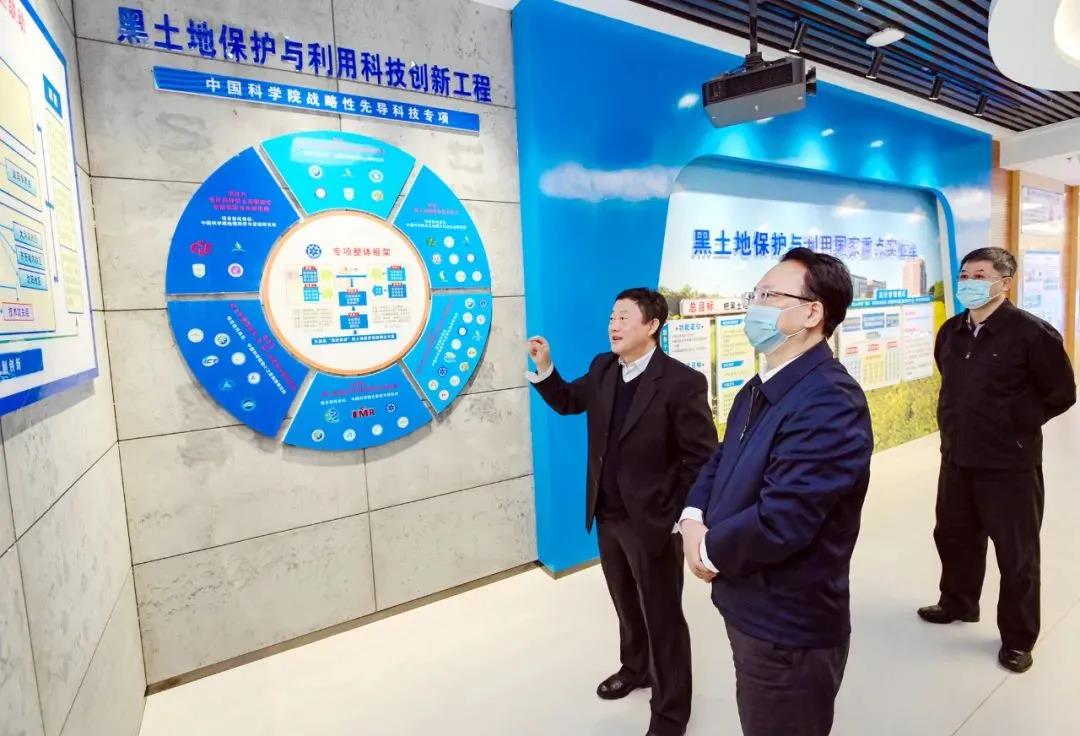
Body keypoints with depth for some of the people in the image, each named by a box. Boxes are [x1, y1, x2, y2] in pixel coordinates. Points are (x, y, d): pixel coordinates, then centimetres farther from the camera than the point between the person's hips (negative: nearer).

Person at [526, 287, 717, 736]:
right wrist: (543, 368, -4)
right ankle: (635, 668, 53)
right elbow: (568, 402, 14)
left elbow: (703, 458, -17)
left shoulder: (682, 383, -20)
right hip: (607, 516, 6)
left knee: (663, 617, 14)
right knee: (627, 606, 27)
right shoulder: (603, 369, 0)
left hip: (652, 522, -6)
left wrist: (675, 516, -14)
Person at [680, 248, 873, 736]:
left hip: (789, 629, -9)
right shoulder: (759, 389, 6)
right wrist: (693, 520, -10)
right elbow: (720, 460, 9)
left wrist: (710, 548, -15)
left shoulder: (829, 403, -28)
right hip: (749, 611, 9)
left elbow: (778, 523, -33)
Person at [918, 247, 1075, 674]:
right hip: (956, 459, 6)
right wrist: (960, 424, 13)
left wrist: (1017, 425, 0)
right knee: (954, 537, 20)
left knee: (1017, 554, 9)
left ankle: (1017, 638, 27)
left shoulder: (1031, 332, -15)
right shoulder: (951, 332, 4)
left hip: (1010, 464, -6)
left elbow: (1061, 393, -6)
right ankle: (958, 603, 42)